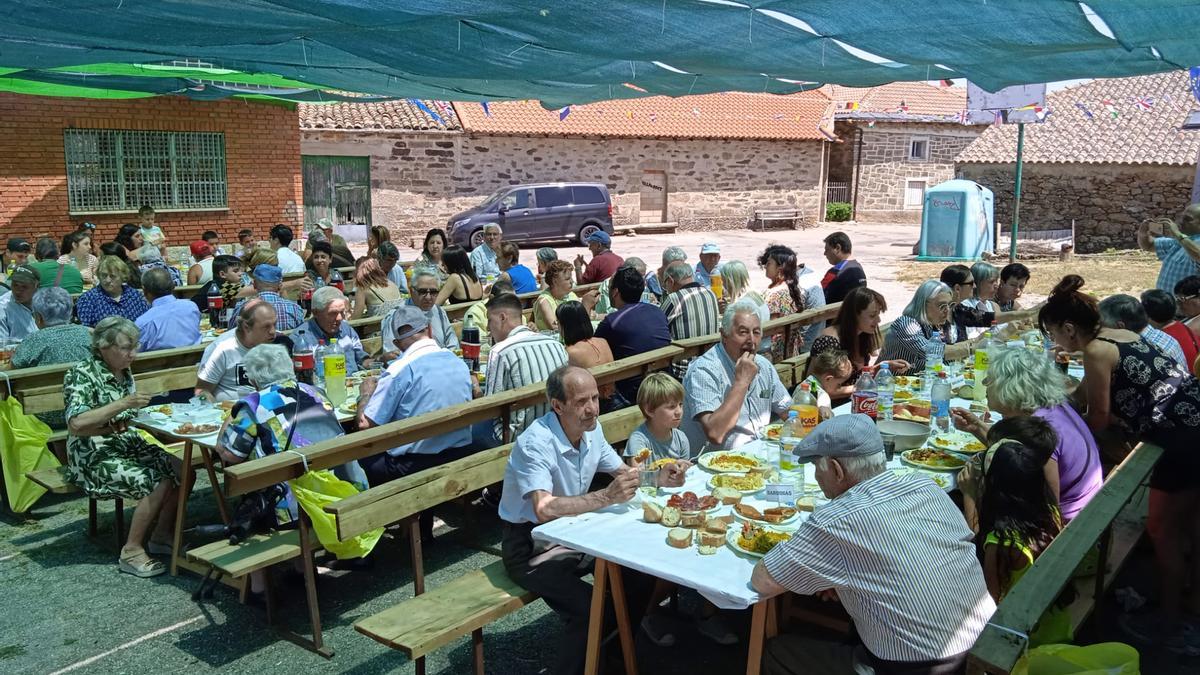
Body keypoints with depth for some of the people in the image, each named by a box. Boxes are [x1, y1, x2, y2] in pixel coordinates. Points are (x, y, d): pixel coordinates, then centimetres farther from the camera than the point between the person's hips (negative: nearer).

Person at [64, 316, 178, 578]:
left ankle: (161, 536, 3)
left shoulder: (124, 373, 11)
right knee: (158, 483, -26)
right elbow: (76, 424, -26)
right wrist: (122, 404, -25)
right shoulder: (82, 374, -12)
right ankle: (131, 552, -12)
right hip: (95, 457, -8)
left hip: (130, 447, 8)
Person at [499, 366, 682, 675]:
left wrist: (657, 478, -8)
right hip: (531, 547, -8)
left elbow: (622, 472, 11)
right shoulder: (534, 444, -26)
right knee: (591, 609, -25)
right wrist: (607, 497, -44)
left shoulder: (591, 428, -2)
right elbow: (544, 509, -38)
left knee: (639, 576, -4)